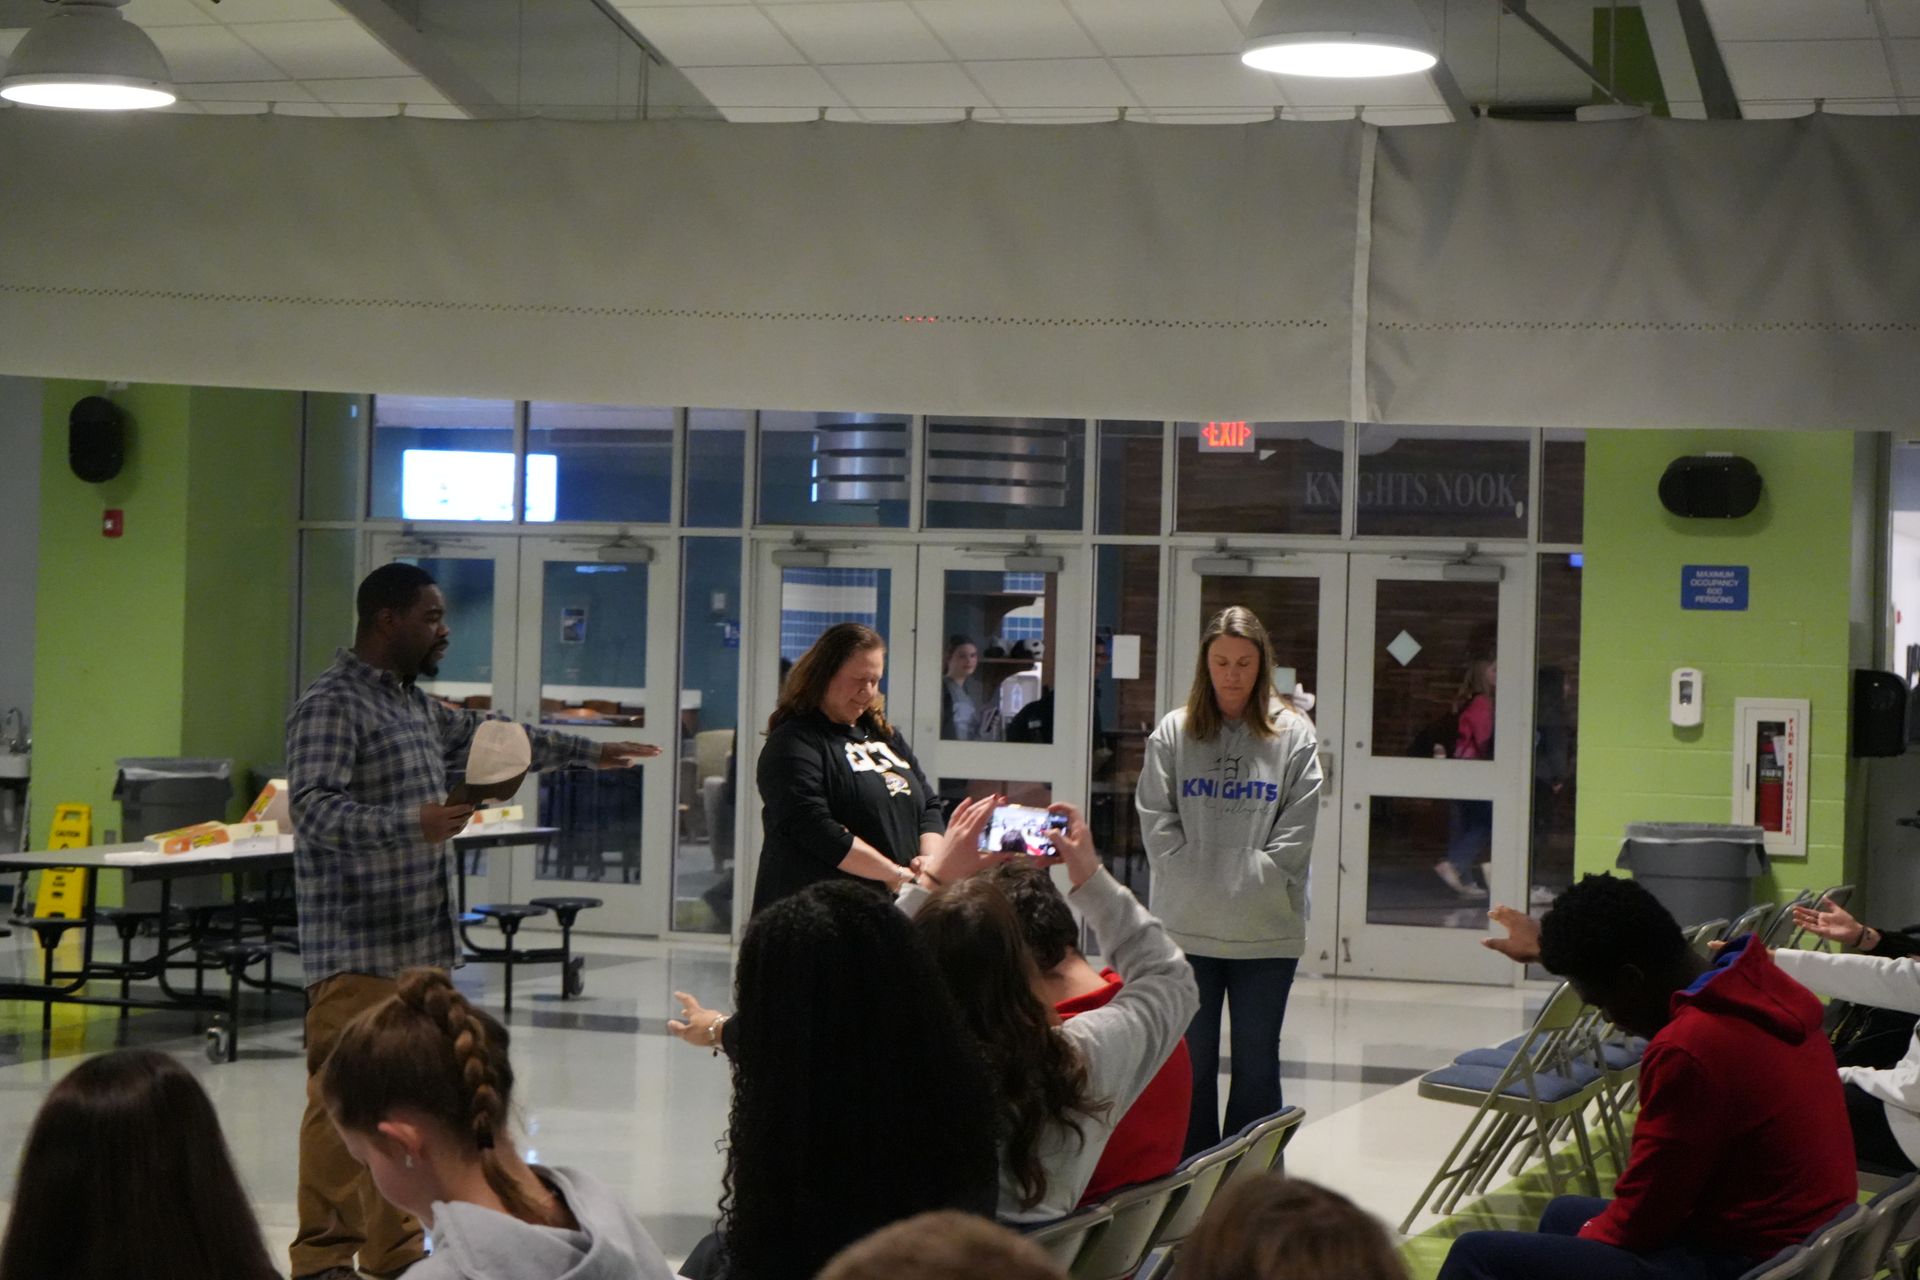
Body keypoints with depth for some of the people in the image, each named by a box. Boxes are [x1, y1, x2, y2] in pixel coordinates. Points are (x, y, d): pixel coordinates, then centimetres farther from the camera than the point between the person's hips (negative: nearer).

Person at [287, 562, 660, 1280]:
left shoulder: (416, 704, 20)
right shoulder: (330, 707, -10)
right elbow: (313, 808, -21)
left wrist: (587, 754, 38)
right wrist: (411, 824, -32)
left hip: (422, 944, 9)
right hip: (359, 950, -9)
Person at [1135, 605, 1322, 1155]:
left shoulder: (1292, 734, 1)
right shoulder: (1173, 732, 3)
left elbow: (1298, 827, -2)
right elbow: (1156, 820, 1)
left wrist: (1254, 878, -10)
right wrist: (1195, 878, -7)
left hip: (1267, 928, -1)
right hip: (1187, 924, 1)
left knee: (1257, 1062, 6)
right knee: (1191, 1062, 8)